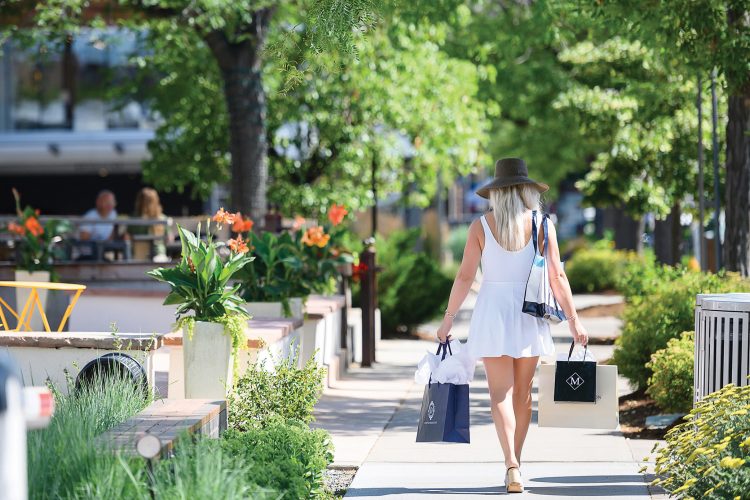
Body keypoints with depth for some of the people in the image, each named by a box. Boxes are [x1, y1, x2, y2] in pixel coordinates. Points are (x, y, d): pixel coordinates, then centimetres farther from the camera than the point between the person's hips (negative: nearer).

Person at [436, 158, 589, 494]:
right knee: (522, 392, 14)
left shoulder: (481, 226, -3)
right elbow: (557, 277, -3)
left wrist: (448, 317, 5)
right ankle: (515, 464, 23)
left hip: (492, 311, -1)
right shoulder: (542, 225, -1)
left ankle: (512, 466, -18)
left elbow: (465, 276, -4)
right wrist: (573, 319, 4)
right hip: (529, 314, 1)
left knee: (501, 393, -2)